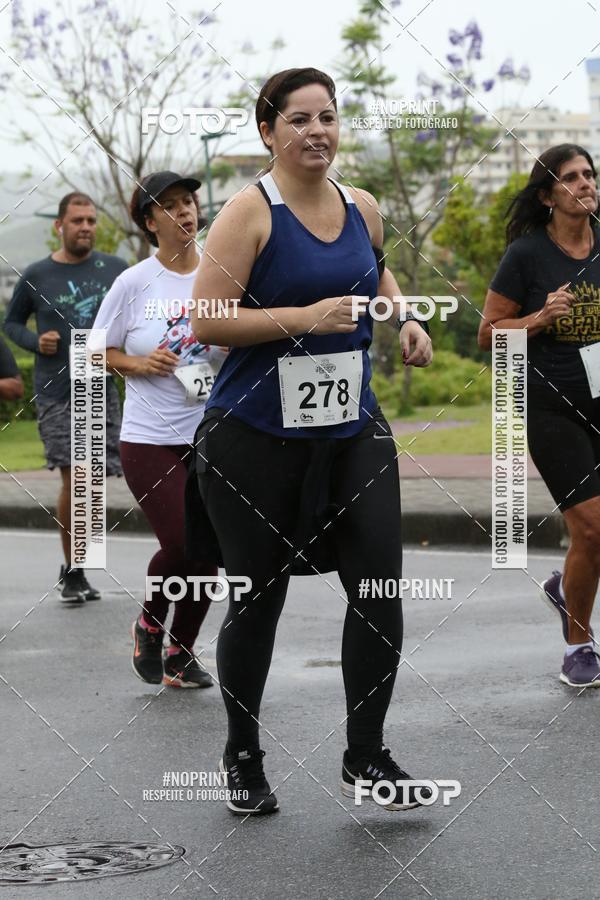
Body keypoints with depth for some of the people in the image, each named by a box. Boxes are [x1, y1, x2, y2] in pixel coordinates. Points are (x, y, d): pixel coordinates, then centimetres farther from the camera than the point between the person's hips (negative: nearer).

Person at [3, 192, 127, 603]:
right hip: (55, 393, -2)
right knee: (74, 479, -12)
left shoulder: (115, 269, 3)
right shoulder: (36, 276, 1)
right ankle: (72, 571, 2)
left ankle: (76, 570, 19)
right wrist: (35, 341, -6)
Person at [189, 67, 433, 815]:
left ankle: (366, 757, 11)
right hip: (255, 437, -5)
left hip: (353, 430, 5)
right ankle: (242, 756, 27)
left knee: (379, 589, -4)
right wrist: (305, 317, -23)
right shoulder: (250, 212, -11)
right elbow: (205, 320, -17)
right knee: (258, 598, 7)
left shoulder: (363, 210, 7)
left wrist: (404, 318, 12)